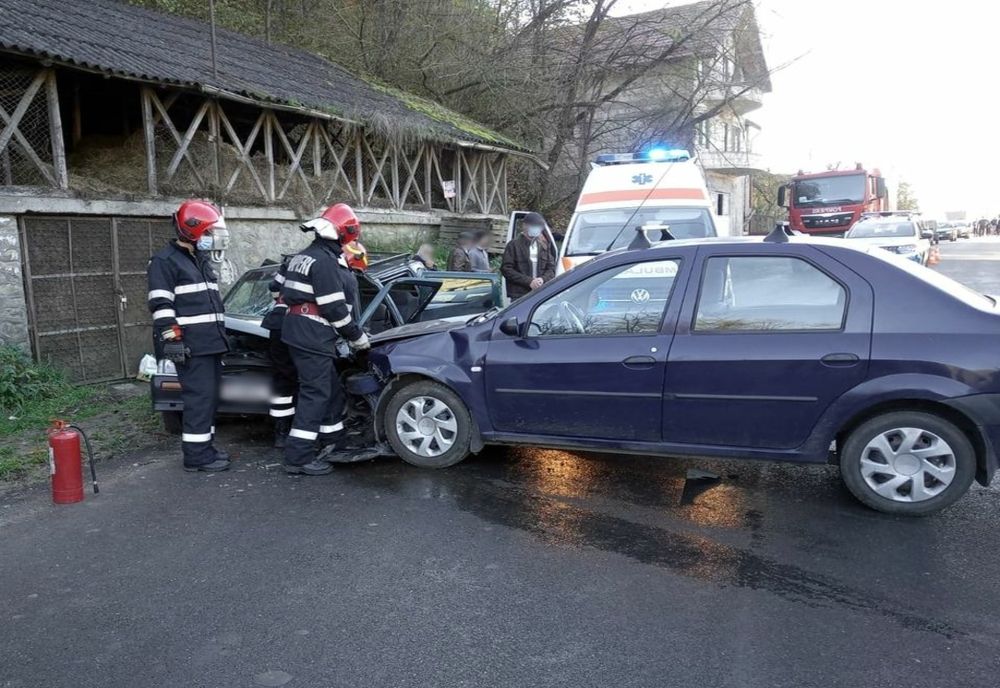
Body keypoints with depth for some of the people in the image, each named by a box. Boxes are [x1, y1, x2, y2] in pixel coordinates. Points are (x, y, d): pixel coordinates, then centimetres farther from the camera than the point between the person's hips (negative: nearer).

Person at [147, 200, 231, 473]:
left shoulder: (202, 260, 21)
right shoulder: (165, 261, -8)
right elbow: (161, 306, -15)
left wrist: (220, 336, 26)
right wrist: (172, 339, -21)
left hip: (210, 342, 9)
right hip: (191, 345, -9)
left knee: (209, 397, 13)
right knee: (199, 397, -9)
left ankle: (203, 447, 22)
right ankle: (196, 455, -3)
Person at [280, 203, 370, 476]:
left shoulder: (304, 256, 16)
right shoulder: (326, 261, -16)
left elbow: (287, 293, 20)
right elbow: (334, 308, -19)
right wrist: (356, 336, -7)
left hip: (298, 332, 10)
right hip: (313, 338, -10)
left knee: (332, 389, 19)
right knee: (315, 394, -7)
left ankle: (334, 440, 31)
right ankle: (298, 458, -4)